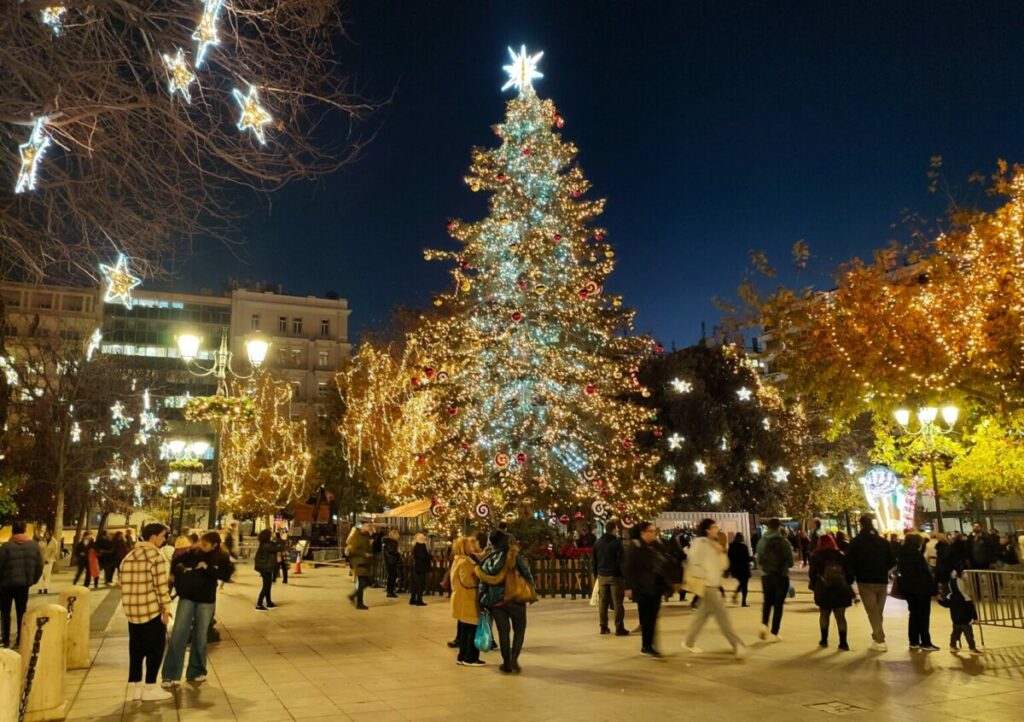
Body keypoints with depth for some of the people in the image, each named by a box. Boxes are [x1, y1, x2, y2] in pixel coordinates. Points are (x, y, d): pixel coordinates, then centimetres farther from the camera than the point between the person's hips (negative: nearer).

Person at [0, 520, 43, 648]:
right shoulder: (35, 545, -1)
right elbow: (39, 567, 1)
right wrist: (32, 580, 15)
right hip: (24, 584, 3)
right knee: (21, 612, 11)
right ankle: (21, 640, 12)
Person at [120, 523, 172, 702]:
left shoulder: (129, 556, 11)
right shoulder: (156, 555, -12)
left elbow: (124, 584, 12)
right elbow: (161, 585, -16)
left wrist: (131, 604, 18)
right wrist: (166, 608, -11)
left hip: (132, 610, 7)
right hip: (151, 610, -7)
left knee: (136, 649, 15)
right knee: (155, 649, 3)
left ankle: (135, 686, 19)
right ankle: (150, 688, 5)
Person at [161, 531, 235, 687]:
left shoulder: (221, 558, -6)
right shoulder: (193, 553, -2)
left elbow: (226, 575, -19)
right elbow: (176, 563, 6)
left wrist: (208, 567, -27)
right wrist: (181, 569, -15)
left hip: (206, 601, -1)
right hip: (187, 598, 1)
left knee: (200, 637, 9)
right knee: (178, 634, -4)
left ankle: (196, 672, 23)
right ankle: (170, 674, 3)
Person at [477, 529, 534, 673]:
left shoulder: (488, 561, 2)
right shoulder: (514, 556, -8)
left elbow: (482, 583, 4)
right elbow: (527, 574, -5)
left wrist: (482, 601, 11)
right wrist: (532, 593, 6)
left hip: (495, 601, 3)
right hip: (515, 599, -3)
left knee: (503, 631, 12)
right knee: (519, 630, 11)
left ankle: (506, 663, 15)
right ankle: (514, 658, -4)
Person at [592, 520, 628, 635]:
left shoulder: (597, 543, 8)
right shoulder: (617, 542, -10)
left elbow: (594, 561, 11)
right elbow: (621, 560, -12)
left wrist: (596, 574, 15)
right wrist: (624, 575, -6)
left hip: (602, 576, 5)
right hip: (615, 575, -5)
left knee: (603, 602, 10)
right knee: (617, 602, 0)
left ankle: (603, 627, 12)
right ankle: (619, 628, 0)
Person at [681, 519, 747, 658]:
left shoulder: (714, 545, 14)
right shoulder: (700, 543, -13)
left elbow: (723, 566, 13)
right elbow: (694, 566, -18)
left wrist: (721, 552, -3)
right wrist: (706, 577, -17)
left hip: (712, 585, 9)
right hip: (705, 585, -9)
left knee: (703, 614, 14)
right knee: (721, 613, -9)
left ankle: (689, 642, 24)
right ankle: (737, 645, -8)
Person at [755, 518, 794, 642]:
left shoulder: (761, 542, -4)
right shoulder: (783, 542, -14)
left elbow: (758, 560, 0)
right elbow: (790, 562, -7)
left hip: (766, 576, 3)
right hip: (781, 576, -3)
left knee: (767, 602, 20)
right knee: (778, 605, 7)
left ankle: (764, 624, 1)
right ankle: (773, 633, 6)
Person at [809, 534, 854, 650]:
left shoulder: (816, 556, 1)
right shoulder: (841, 556, 6)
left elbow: (812, 574, -3)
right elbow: (849, 573, 6)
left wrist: (814, 587, 9)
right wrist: (847, 586, 16)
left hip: (823, 591, -1)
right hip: (841, 591, 1)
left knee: (824, 615, 14)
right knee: (840, 617, 5)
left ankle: (824, 640, 16)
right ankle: (843, 642, 0)